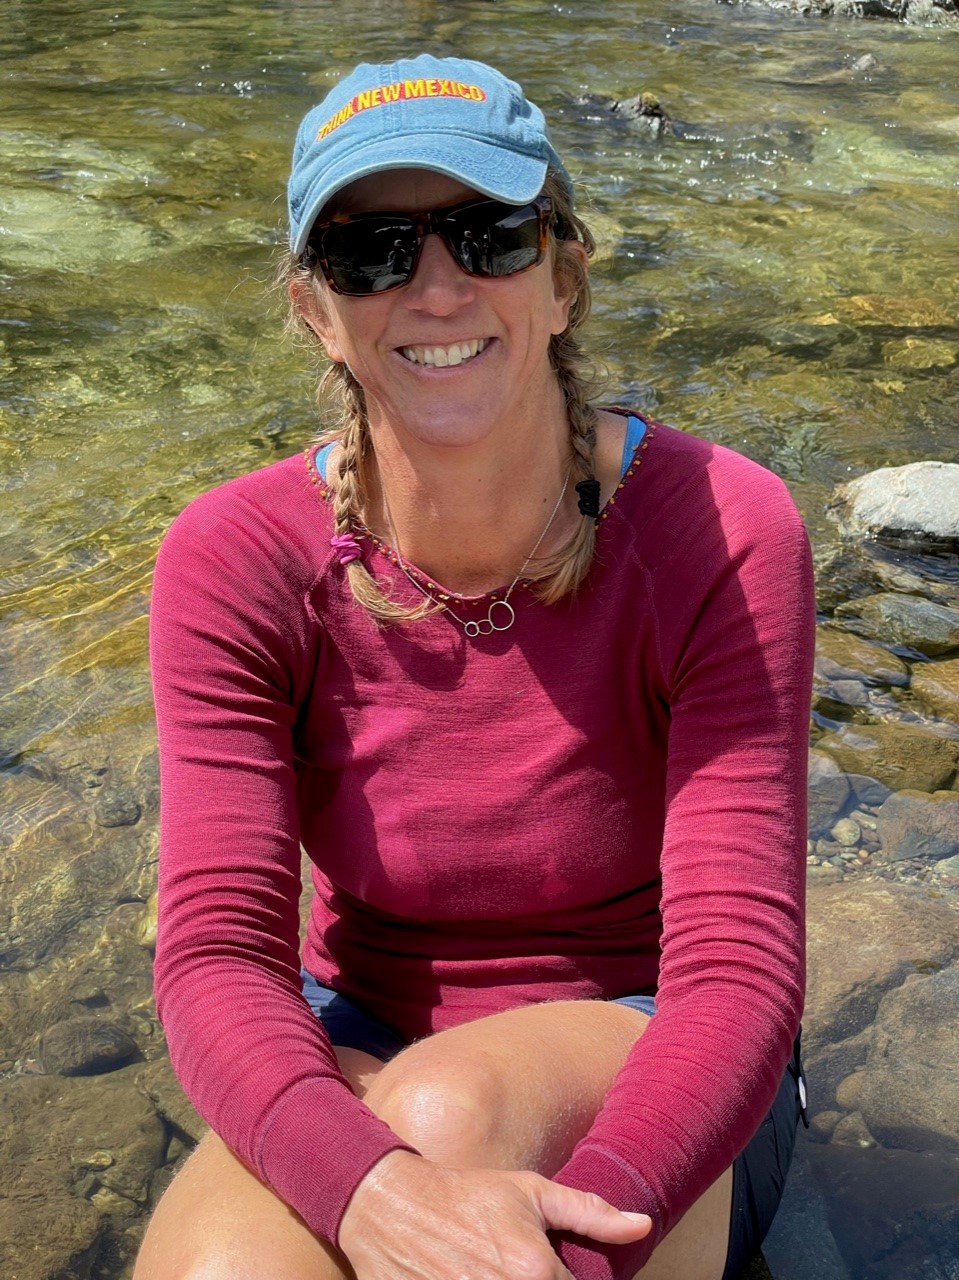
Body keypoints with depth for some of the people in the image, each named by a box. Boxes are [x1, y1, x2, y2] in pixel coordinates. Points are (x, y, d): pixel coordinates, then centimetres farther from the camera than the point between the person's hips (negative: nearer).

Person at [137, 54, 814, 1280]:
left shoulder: (724, 535, -19)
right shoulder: (232, 564, -13)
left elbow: (737, 973, -22)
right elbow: (218, 951, -19)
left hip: (654, 1099, 0)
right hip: (357, 1064, 1)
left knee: (447, 1109, -35)